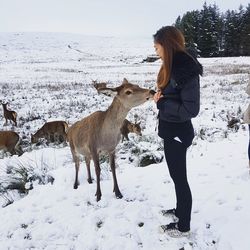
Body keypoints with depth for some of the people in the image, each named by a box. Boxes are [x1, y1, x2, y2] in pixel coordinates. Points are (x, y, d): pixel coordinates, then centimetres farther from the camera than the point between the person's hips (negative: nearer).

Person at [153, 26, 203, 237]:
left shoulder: (186, 69, -23)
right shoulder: (174, 65, 5)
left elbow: (191, 109, -24)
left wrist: (162, 103, -19)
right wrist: (161, 98, -5)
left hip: (177, 132, -9)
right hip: (172, 129, 9)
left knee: (179, 177, 5)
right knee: (177, 175, 22)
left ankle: (183, 226, 24)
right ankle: (180, 210, 42)